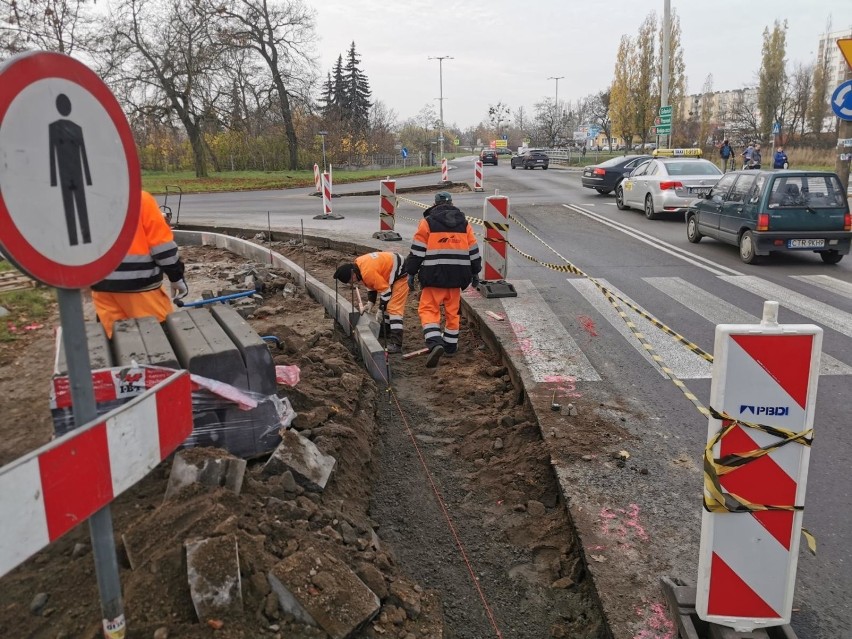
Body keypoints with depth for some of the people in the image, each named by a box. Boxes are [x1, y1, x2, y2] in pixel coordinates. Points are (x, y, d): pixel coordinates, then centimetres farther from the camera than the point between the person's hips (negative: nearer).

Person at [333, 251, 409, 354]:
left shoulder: (367, 272, -30)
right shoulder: (358, 264, 0)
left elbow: (385, 290, -23)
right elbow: (372, 284, 13)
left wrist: (380, 311, -14)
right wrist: (370, 302, 6)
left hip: (400, 274, -10)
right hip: (390, 274, 10)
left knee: (394, 308, -16)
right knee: (386, 306, 18)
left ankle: (396, 344, -21)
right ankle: (385, 333, 31)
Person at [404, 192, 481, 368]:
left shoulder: (428, 222, -1)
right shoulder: (464, 223, 11)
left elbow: (417, 250, -3)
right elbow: (473, 250, 13)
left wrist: (411, 273, 4)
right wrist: (475, 272, 23)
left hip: (434, 275, -4)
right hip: (457, 275, 4)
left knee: (428, 309, -1)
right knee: (452, 311, 16)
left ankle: (435, 343, -20)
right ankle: (451, 345, 26)